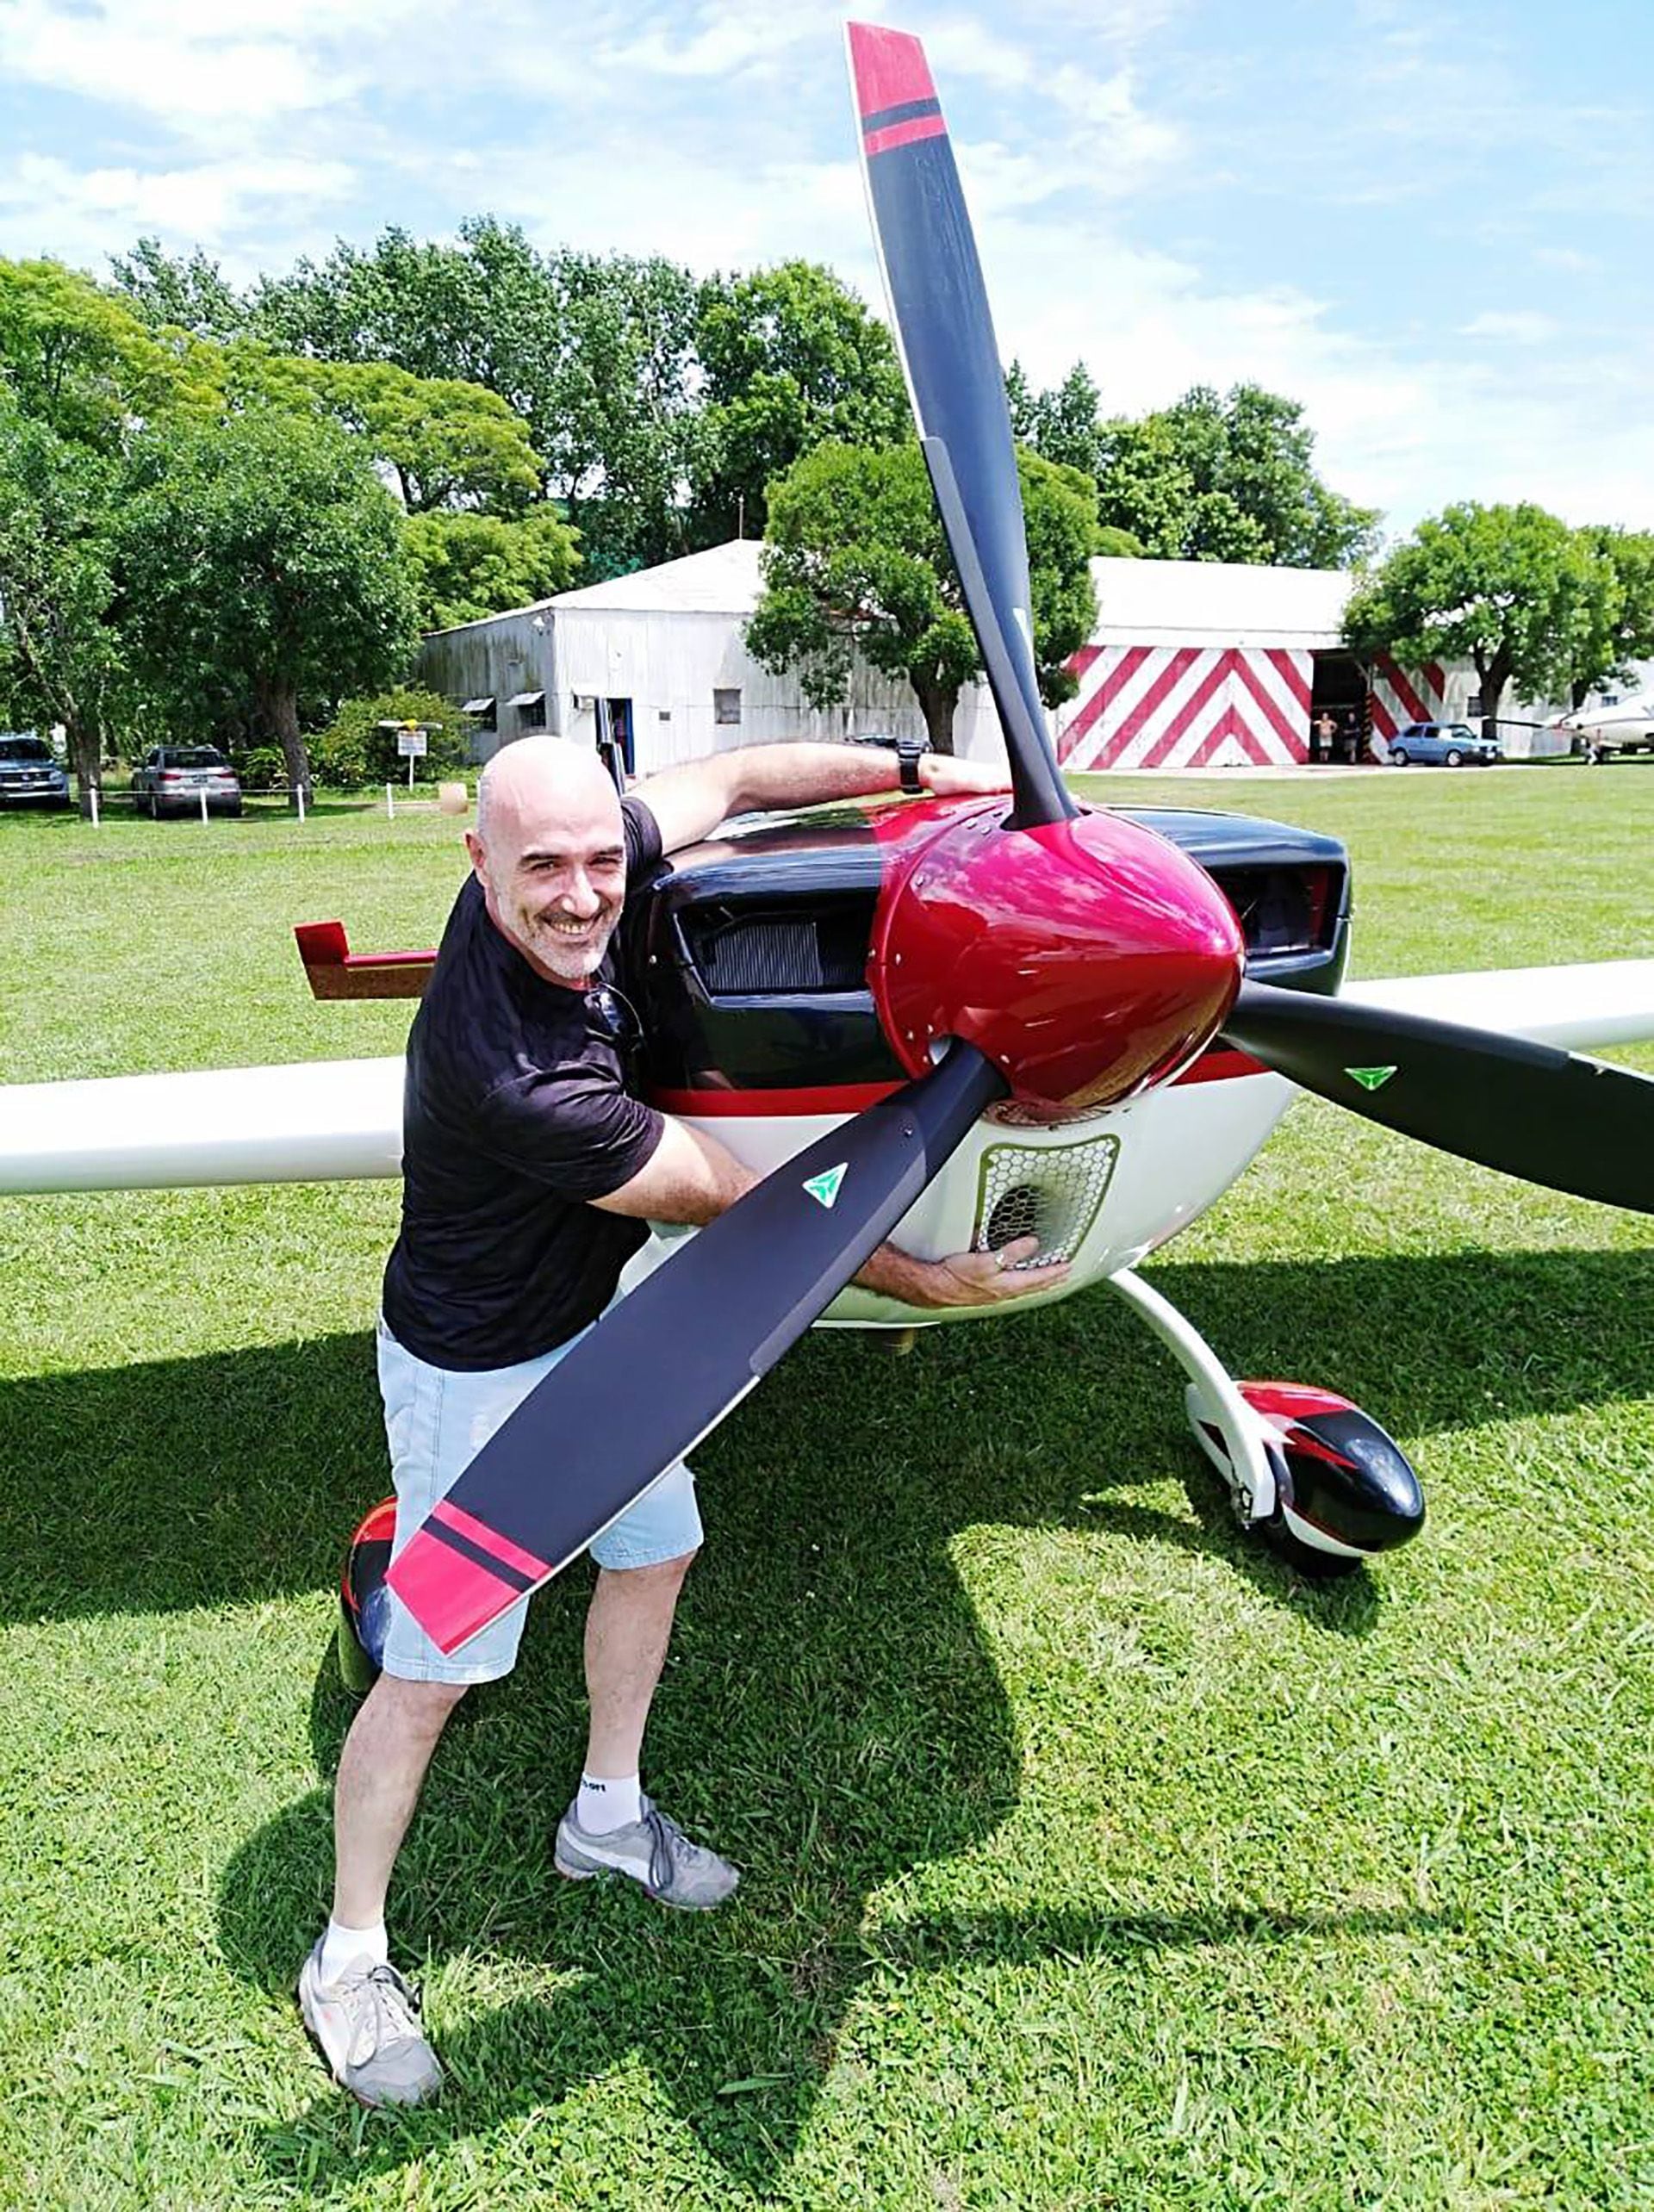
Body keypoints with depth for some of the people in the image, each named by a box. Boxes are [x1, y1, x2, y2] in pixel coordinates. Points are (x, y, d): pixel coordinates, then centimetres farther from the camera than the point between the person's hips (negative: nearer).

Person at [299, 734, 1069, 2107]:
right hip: (479, 1371, -9)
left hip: (588, 1317, 9)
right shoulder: (507, 1071, -37)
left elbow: (729, 780, 0)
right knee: (436, 1668, 4)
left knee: (656, 1546, 21)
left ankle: (607, 1815, 44)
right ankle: (350, 1956, 29)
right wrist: (922, 1283, -21)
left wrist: (918, 771, -1)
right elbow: (728, 1199, -29)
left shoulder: (579, 878, -16)